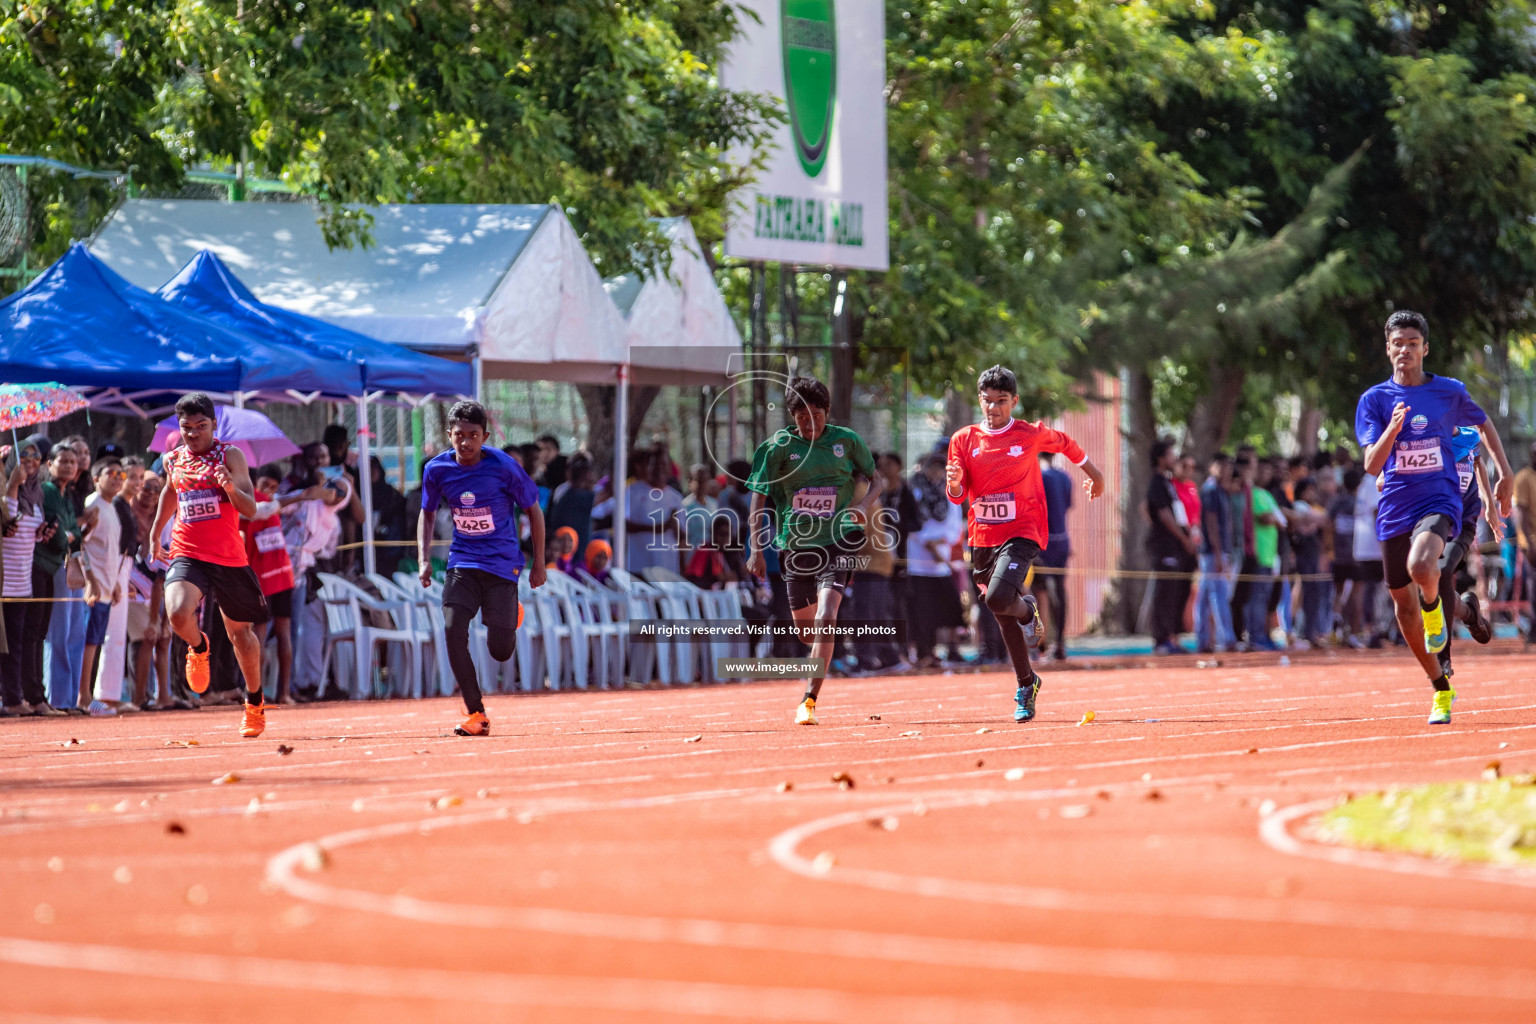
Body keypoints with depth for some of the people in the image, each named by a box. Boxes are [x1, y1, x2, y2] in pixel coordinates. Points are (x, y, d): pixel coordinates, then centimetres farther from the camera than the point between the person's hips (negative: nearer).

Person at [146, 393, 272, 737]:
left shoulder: (230, 456, -6)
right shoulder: (173, 460, 6)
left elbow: (250, 509, -12)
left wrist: (230, 487, -32)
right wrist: (155, 533, 32)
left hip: (228, 557, -2)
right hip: (186, 553, 2)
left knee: (240, 631, 11)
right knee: (178, 613, -26)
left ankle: (255, 703, 32)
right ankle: (198, 647, 11)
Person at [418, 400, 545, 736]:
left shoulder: (504, 466, -14)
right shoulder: (437, 469, -6)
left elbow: (533, 510, 0)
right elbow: (427, 514, 12)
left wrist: (539, 563, 2)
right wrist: (424, 560, 0)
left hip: (502, 563, -2)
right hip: (462, 562, 2)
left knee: (501, 651, -2)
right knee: (453, 629, -21)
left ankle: (510, 615, 37)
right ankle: (476, 714, -11)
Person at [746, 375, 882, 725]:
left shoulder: (847, 441, 1)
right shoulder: (778, 447, -1)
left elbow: (875, 480, 14)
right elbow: (758, 499, 1)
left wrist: (864, 504, -8)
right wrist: (756, 549, -7)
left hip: (837, 542, -2)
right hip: (795, 545, 2)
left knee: (825, 620, -20)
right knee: (806, 631, 9)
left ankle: (809, 701, -19)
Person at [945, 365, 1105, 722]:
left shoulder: (1031, 434, -4)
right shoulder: (964, 439, 3)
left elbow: (1064, 443, 17)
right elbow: (957, 497, 2)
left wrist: (1092, 472, 30)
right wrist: (954, 482, -22)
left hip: (1022, 533, -4)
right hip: (982, 537, 4)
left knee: (998, 598, -27)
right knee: (1005, 621, 11)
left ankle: (1027, 610, 9)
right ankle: (1026, 684, 28)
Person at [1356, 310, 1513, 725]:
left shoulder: (1450, 391, 2)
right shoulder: (1374, 400, 0)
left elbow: (1483, 425, 22)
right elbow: (1372, 464, -9)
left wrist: (1505, 474, 17)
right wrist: (1393, 429, -26)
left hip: (1439, 500, -3)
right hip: (1394, 508, 3)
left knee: (1421, 566, -34)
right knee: (1403, 604, 8)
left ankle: (1433, 606, 3)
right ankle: (1441, 689, 25)